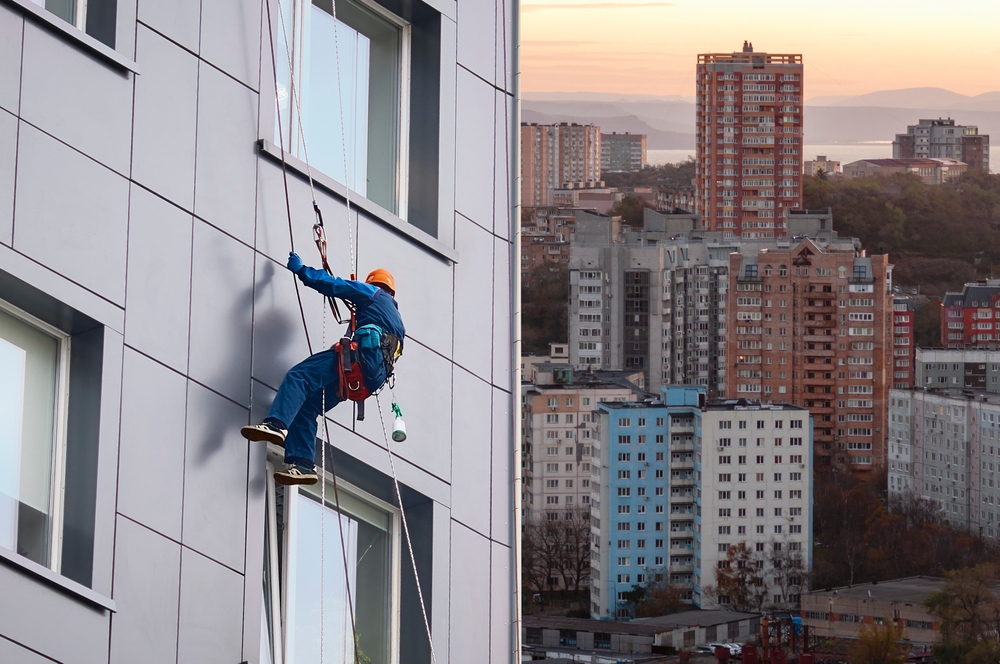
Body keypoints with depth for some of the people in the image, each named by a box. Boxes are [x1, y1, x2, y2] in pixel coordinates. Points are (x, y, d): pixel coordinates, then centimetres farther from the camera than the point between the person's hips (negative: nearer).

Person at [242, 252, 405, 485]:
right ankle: (302, 464, -10)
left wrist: (301, 269, 22)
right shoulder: (397, 320, 39)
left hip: (365, 356, -8)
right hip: (374, 377, 8)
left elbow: (332, 285, 12)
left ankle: (276, 423, -44)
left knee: (298, 376, -20)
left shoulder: (374, 293, 18)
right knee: (307, 406, 5)